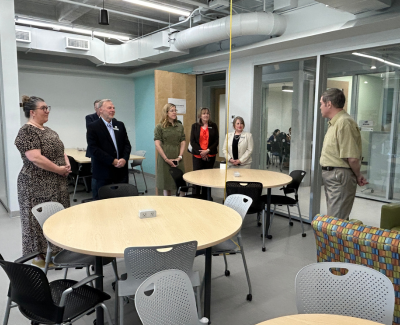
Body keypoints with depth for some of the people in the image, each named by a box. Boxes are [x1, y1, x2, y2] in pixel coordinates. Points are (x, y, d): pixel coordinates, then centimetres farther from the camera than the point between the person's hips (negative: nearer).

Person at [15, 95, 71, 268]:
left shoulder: (48, 130, 13)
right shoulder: (27, 131, -14)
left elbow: (60, 150, 16)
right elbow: (35, 158, -24)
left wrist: (67, 164, -3)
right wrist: (59, 169, -18)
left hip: (56, 184, 9)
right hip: (38, 186, -8)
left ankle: (53, 250, 28)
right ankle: (39, 256, 18)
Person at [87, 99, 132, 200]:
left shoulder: (120, 125, 13)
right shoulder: (93, 127, -3)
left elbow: (127, 144, 10)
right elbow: (94, 148, -11)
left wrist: (124, 159, -10)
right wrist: (112, 161, -16)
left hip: (121, 171, 4)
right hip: (102, 172, -4)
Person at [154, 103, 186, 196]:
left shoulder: (180, 126, 11)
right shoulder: (159, 127, -1)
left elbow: (183, 142, 10)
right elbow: (157, 144, -7)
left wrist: (180, 156, -4)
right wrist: (166, 159, -11)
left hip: (178, 159, 3)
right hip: (165, 159, -3)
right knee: (166, 182, 3)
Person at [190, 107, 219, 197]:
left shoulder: (213, 126, 7)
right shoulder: (195, 126, 7)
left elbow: (216, 141, 3)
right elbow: (192, 141, 2)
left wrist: (208, 150, -10)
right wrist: (200, 151, -10)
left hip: (210, 155, 1)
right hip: (198, 155, 0)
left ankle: (205, 196, 12)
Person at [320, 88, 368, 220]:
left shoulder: (344, 123, -20)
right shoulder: (334, 123, 16)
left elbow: (352, 158, -23)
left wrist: (358, 176, -7)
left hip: (340, 177, -11)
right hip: (331, 176, 11)